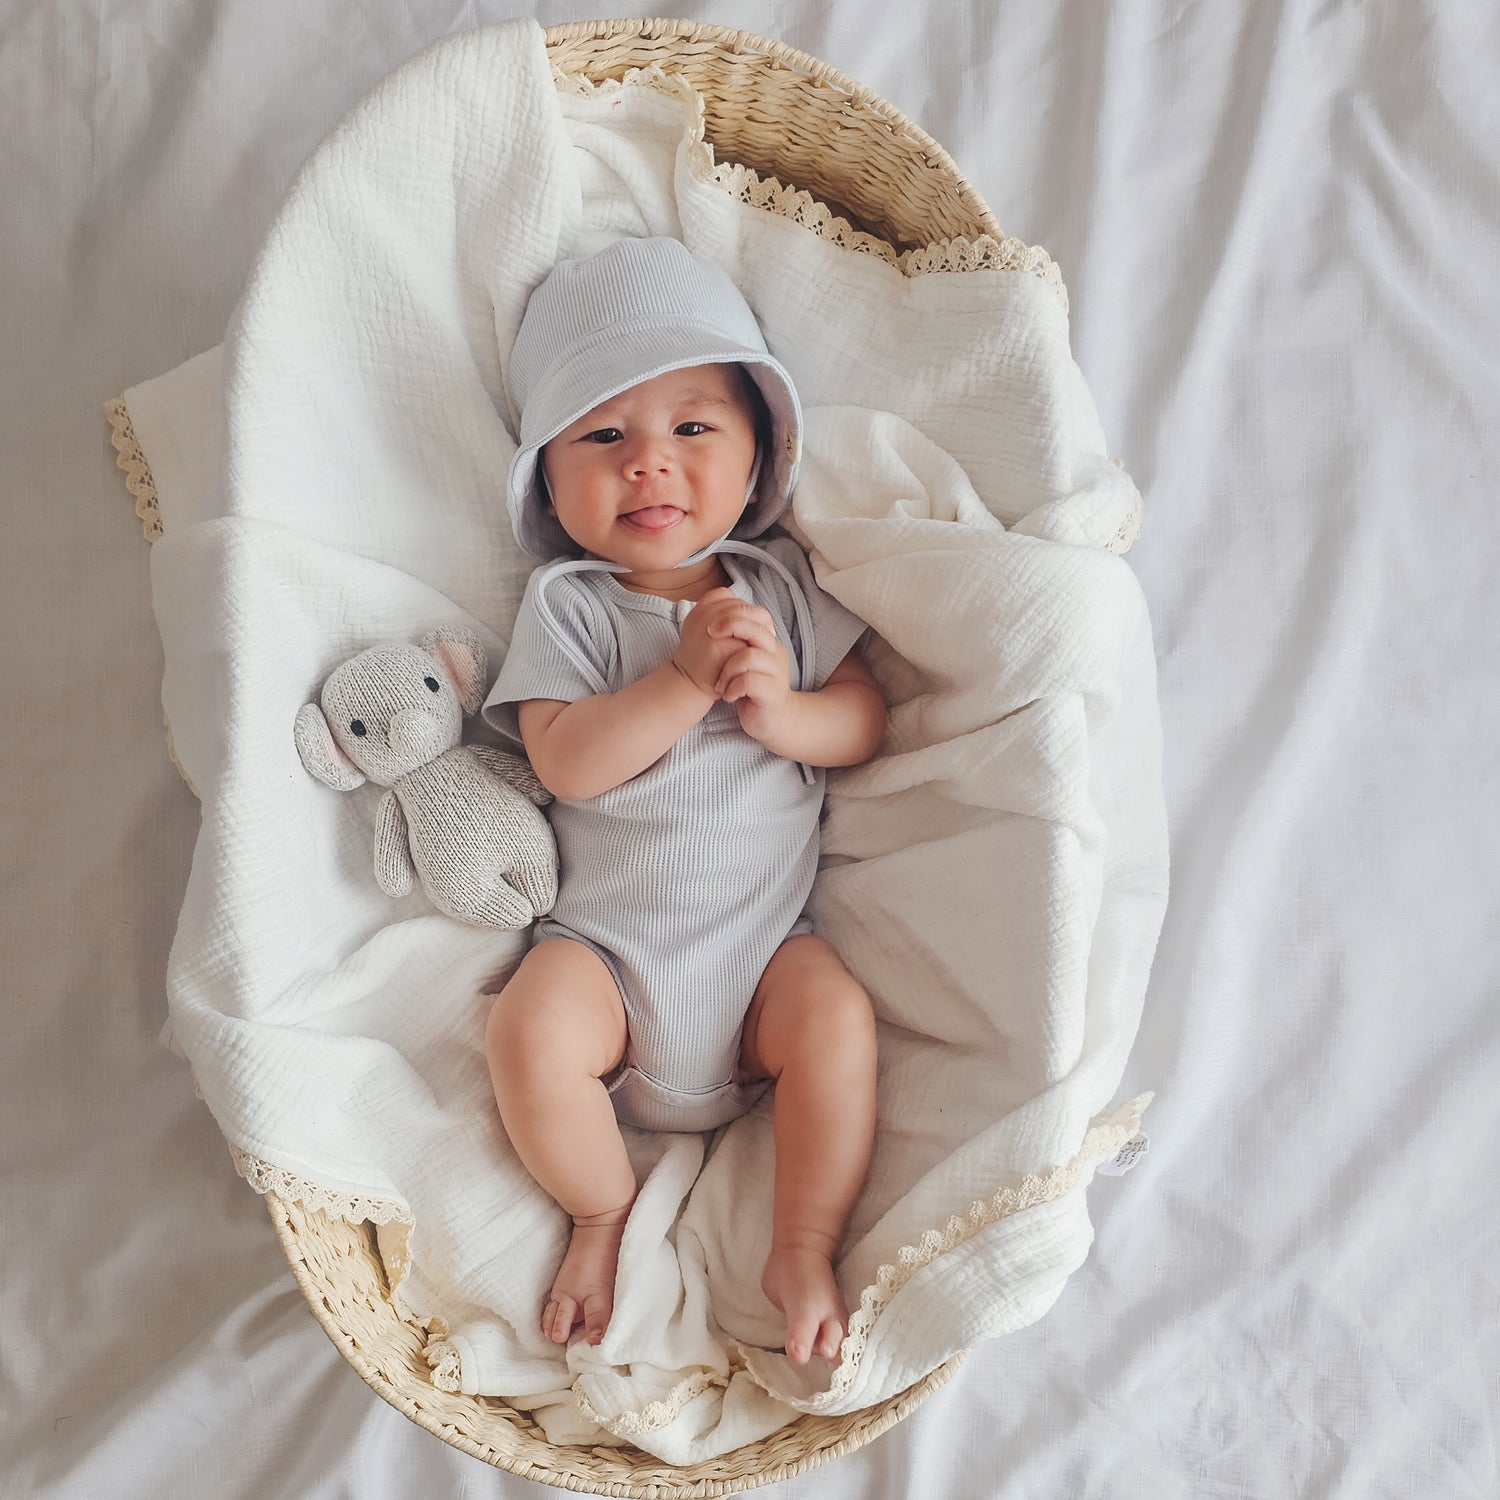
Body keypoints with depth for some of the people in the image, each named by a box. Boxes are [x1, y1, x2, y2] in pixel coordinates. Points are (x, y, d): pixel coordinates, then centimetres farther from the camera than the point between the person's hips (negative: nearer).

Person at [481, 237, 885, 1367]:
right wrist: (687, 679, -23)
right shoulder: (566, 605, 0)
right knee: (531, 1036, -25)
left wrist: (779, 708, -17)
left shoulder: (781, 586, 8)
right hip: (606, 943, -1)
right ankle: (605, 1214, 4)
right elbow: (564, 760, -14)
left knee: (839, 1020, -25)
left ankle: (804, 1251, -5)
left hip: (765, 936, 2)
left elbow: (870, 722, 4)